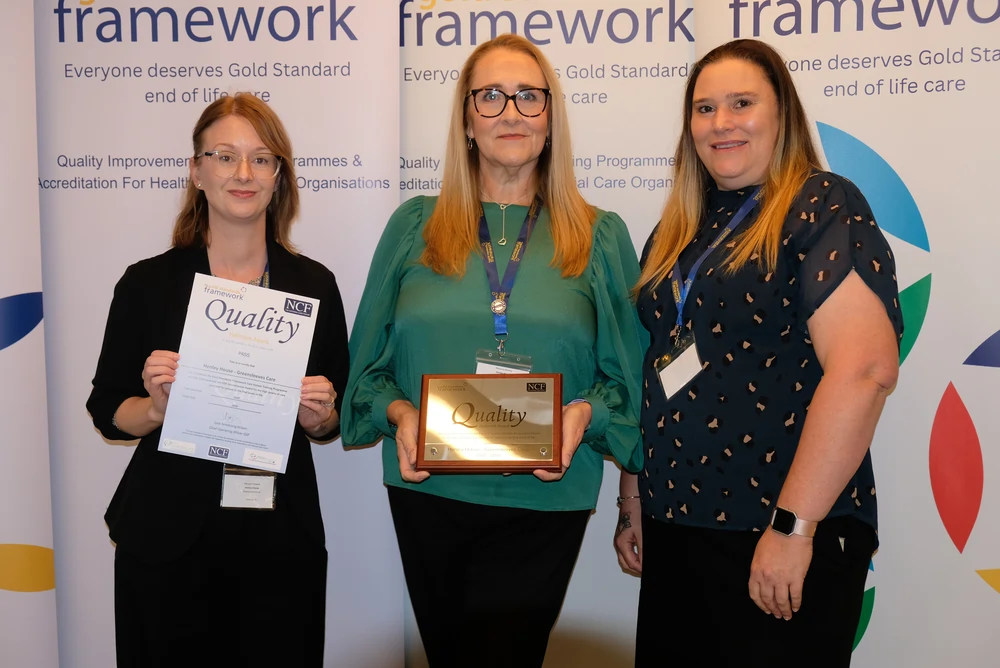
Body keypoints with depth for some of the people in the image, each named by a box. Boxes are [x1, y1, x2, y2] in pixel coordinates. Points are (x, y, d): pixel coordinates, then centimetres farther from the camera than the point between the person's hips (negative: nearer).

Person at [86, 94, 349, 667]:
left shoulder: (314, 284, 2)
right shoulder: (149, 283, -2)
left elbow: (333, 422, 8)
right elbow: (107, 412, 3)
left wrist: (318, 415, -13)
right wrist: (157, 407, -17)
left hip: (279, 539, 1)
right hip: (167, 539, -1)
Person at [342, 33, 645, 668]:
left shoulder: (601, 235, 3)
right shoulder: (415, 225, 5)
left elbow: (626, 373, 4)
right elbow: (371, 361, 8)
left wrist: (584, 413, -15)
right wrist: (400, 413, -11)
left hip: (543, 499, -2)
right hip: (427, 490, 2)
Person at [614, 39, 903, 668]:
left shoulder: (822, 207, -9)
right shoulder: (677, 232, 11)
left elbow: (865, 369, -21)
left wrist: (792, 525, -22)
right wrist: (633, 502, 13)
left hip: (785, 542, -6)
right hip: (671, 532, 6)